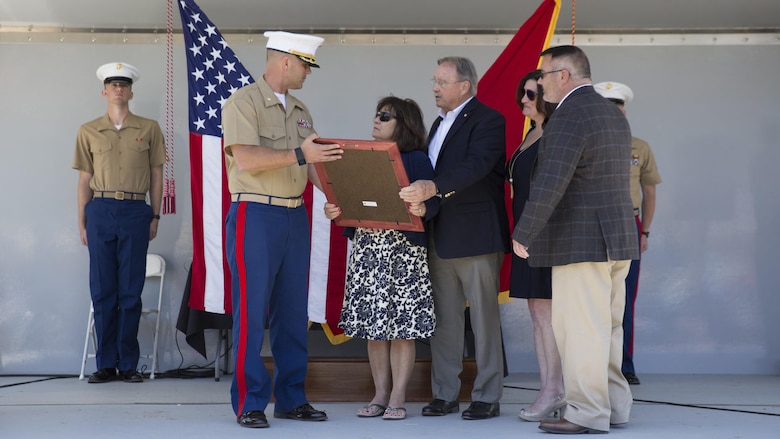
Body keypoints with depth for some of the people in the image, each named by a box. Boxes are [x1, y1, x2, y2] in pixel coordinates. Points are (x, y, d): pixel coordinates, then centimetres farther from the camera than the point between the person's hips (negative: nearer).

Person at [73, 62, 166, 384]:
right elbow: (84, 180, 10)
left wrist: (155, 216, 5)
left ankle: (128, 364, 8)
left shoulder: (149, 129, 7)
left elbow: (156, 176, 10)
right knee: (102, 290, 2)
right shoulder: (88, 131, 9)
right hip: (101, 211, 1)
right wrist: (82, 222, 7)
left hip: (136, 212, -1)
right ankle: (105, 364, 9)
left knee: (131, 291, 1)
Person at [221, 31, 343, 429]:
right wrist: (299, 154, -25)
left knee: (292, 313, 9)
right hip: (255, 216, -7)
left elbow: (311, 162, 16)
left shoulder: (300, 111, 17)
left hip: (295, 217, 7)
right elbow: (246, 158, -19)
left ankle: (291, 399, 16)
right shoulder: (243, 103, -6)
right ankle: (249, 403, 3)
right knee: (251, 312, -4)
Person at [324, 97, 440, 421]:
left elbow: (432, 201, -9)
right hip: (366, 247, 6)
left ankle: (398, 398, 4)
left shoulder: (416, 159, -1)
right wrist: (334, 211, -2)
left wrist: (422, 208, -30)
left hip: (403, 250, -5)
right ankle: (380, 395, 14)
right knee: (373, 324, 6)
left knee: (402, 324, -3)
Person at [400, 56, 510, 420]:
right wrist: (416, 193, 5)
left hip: (476, 236, -8)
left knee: (484, 318, 0)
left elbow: (477, 165, -25)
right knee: (443, 318, 9)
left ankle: (487, 397, 7)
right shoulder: (439, 123, 20)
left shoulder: (487, 120, -8)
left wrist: (433, 188, -36)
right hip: (440, 237, 8)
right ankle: (444, 395, 16)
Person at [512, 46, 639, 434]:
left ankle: (588, 414, 2)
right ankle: (614, 405, 21)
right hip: (617, 238, 10)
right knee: (607, 327, 14)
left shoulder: (568, 117, -15)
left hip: (582, 241, -10)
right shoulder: (613, 114, 16)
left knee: (581, 329, -3)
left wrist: (522, 234, -16)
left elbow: (549, 185, -24)